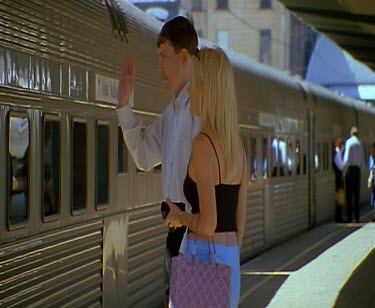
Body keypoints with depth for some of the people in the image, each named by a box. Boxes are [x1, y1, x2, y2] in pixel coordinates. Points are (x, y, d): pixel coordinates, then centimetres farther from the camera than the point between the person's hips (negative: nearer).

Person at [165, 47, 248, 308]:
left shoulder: (203, 144, -14)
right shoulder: (238, 146, 9)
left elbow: (208, 224, -20)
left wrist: (180, 217, -2)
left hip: (201, 257, -8)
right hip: (231, 261, 8)